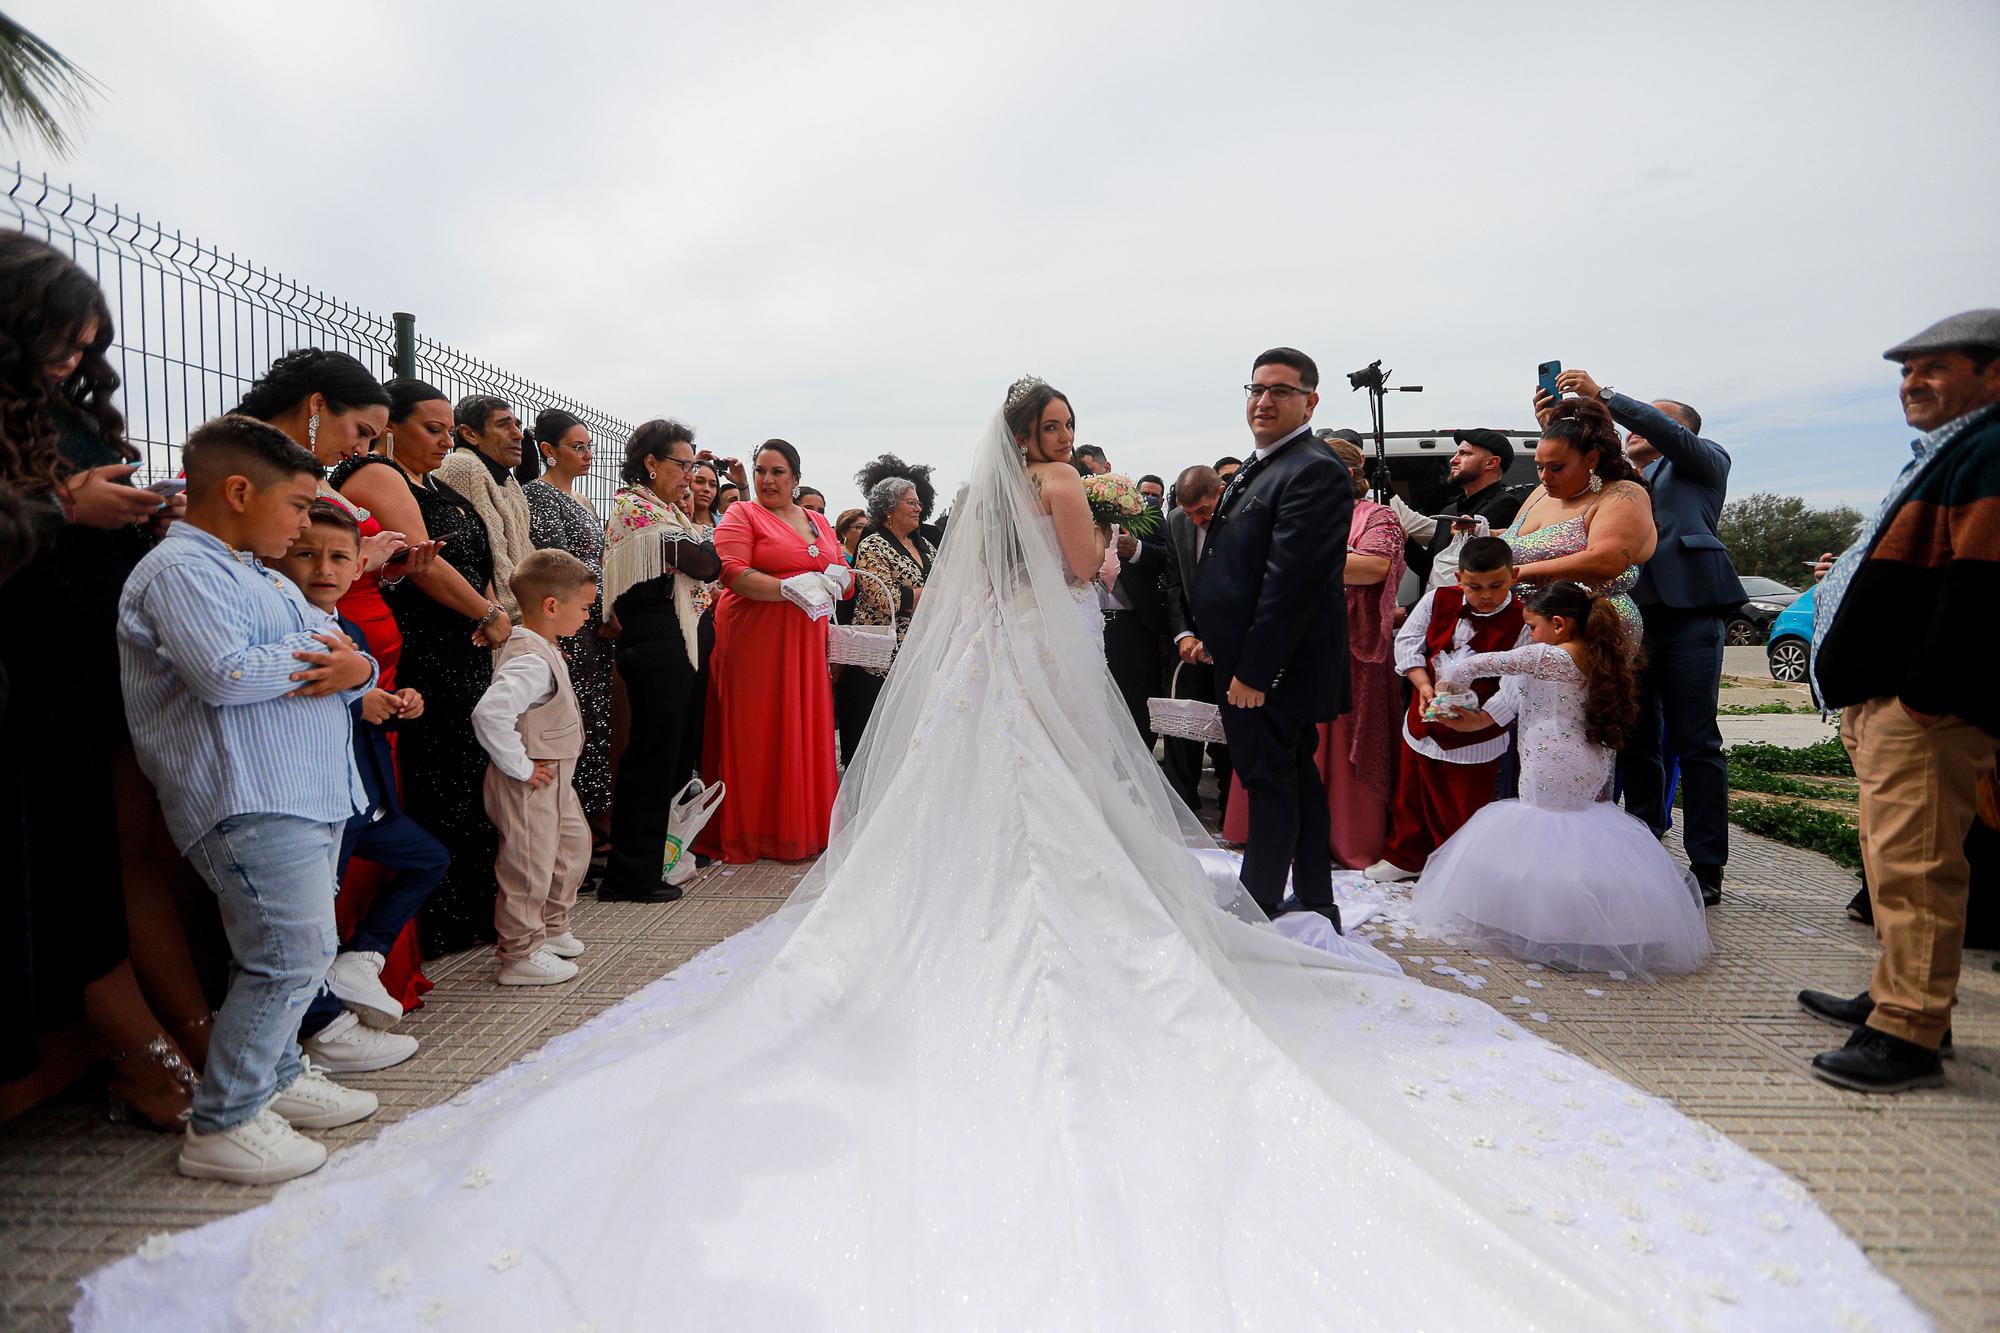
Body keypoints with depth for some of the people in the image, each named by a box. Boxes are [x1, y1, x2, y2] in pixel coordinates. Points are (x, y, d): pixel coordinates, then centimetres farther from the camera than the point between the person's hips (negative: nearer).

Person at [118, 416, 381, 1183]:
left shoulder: (261, 576, 23)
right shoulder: (180, 570, -9)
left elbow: (336, 647, 17)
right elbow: (225, 673, -25)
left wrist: (355, 669, -7)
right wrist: (318, 654, -9)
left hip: (310, 794, 10)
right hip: (251, 802, -10)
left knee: (304, 950, 17)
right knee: (291, 956, -9)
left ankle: (276, 1077, 33)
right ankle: (223, 1127, 3)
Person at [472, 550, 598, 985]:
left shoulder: (539, 649, 8)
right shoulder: (532, 662, -26)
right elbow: (489, 714, -37)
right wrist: (521, 767, -26)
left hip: (554, 779, 11)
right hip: (530, 785, -11)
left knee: (572, 846, 23)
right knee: (529, 865, 1)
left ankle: (551, 928, 39)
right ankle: (521, 955, 16)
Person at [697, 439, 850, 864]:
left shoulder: (819, 522, 19)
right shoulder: (741, 517, 2)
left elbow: (845, 574, 18)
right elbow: (733, 574, -12)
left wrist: (837, 580, -6)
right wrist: (792, 589, -20)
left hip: (807, 643, 5)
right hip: (754, 641, -5)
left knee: (807, 730, 6)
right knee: (755, 734, -2)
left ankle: (802, 827, 16)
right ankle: (749, 833, 7)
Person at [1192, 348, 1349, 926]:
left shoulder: (1314, 471, -17)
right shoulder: (1258, 467, 15)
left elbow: (1291, 580, -23)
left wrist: (1253, 670, -23)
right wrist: (1212, 638, 15)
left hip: (1273, 663, -10)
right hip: (1252, 660, 10)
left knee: (1271, 783, 0)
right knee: (1297, 779, 17)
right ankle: (1315, 904, 30)